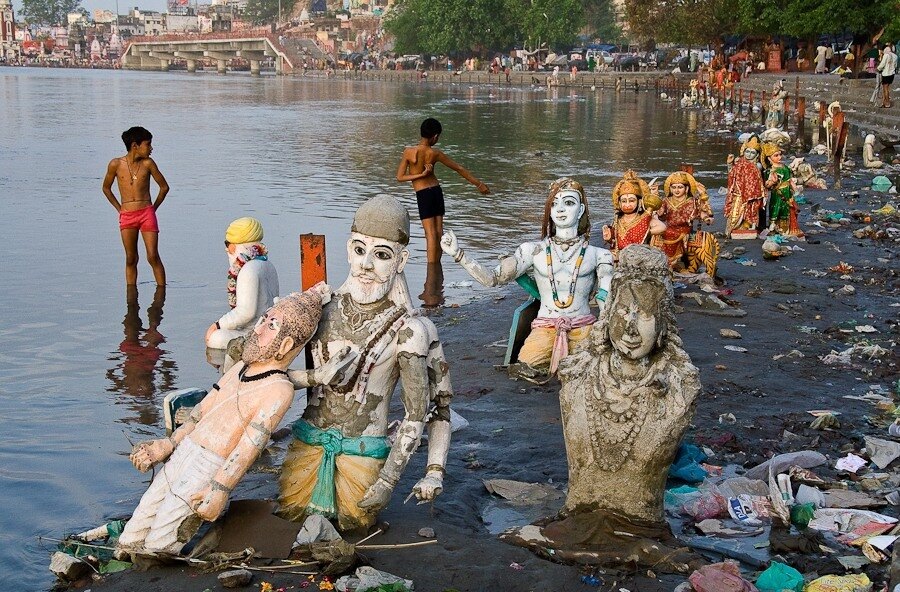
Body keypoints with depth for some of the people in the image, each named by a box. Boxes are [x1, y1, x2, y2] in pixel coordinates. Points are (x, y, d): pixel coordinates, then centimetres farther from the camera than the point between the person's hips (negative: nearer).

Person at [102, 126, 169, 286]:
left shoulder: (147, 163, 0)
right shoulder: (116, 164, 0)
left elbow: (164, 187, 10)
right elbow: (106, 188, 14)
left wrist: (153, 208, 9)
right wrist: (119, 209, 11)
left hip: (147, 213, 0)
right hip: (126, 216, 1)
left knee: (153, 257, -6)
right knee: (131, 260, 5)